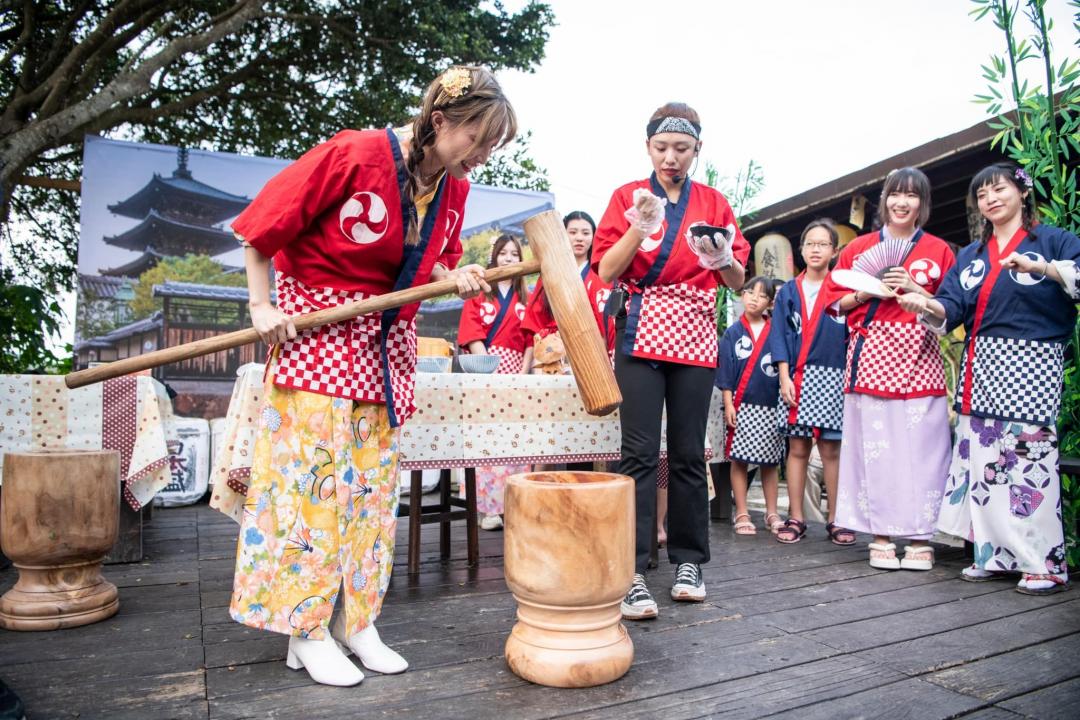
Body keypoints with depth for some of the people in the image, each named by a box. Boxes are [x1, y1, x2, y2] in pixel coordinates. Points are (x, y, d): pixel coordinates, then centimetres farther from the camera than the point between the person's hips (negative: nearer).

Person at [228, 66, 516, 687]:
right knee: (314, 475, -5)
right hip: (316, 326, -6)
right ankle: (306, 630, 8)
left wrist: (456, 277, -10)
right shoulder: (354, 155, -19)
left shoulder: (453, 188, 0)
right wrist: (261, 308, -12)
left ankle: (358, 622, 18)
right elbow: (263, 225, -11)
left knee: (373, 481, 6)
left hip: (389, 342, 6)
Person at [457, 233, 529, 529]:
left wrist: (523, 372, -4)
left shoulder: (525, 298, 17)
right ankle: (489, 507, -6)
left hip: (514, 371, 2)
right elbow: (471, 333, 0)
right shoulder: (479, 291, 11)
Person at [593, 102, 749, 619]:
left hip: (694, 336, 2)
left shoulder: (714, 204, 12)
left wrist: (723, 258, -15)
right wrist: (639, 228, -17)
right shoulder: (628, 197, 7)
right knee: (640, 452, -9)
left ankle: (689, 562, 18)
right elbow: (605, 271, -3)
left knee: (689, 453, 4)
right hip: (640, 332, -2)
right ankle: (631, 572, -6)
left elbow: (738, 280, 7)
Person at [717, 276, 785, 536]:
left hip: (771, 406, 1)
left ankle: (771, 513, 19)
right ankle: (741, 514, 10)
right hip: (742, 406, -1)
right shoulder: (733, 333, 4)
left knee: (770, 462, 8)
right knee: (739, 460, 1)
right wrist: (728, 405, -5)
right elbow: (726, 371, 1)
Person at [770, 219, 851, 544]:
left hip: (832, 377, -1)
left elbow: (852, 334, 5)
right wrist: (784, 378, -4)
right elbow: (780, 337, 6)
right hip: (796, 379, 1)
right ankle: (795, 518, 7)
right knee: (797, 448, 2)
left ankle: (835, 520, 9)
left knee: (831, 449, 1)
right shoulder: (789, 291, 11)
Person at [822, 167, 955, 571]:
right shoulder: (859, 248, 14)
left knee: (920, 446, -5)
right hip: (871, 354, 0)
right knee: (874, 446, -4)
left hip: (917, 356, 0)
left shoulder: (938, 250, 12)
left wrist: (915, 290, -7)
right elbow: (834, 299, 12)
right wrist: (867, 291, -6)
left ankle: (920, 537, 4)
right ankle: (881, 536, 5)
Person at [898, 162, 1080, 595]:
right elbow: (951, 310, 7)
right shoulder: (970, 255, 20)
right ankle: (996, 554, 12)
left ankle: (1045, 562, 0)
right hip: (980, 364, 5)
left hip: (1032, 363, -5)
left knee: (1030, 456, -9)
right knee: (982, 456, 3)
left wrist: (1043, 268, -26)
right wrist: (928, 307, -13)